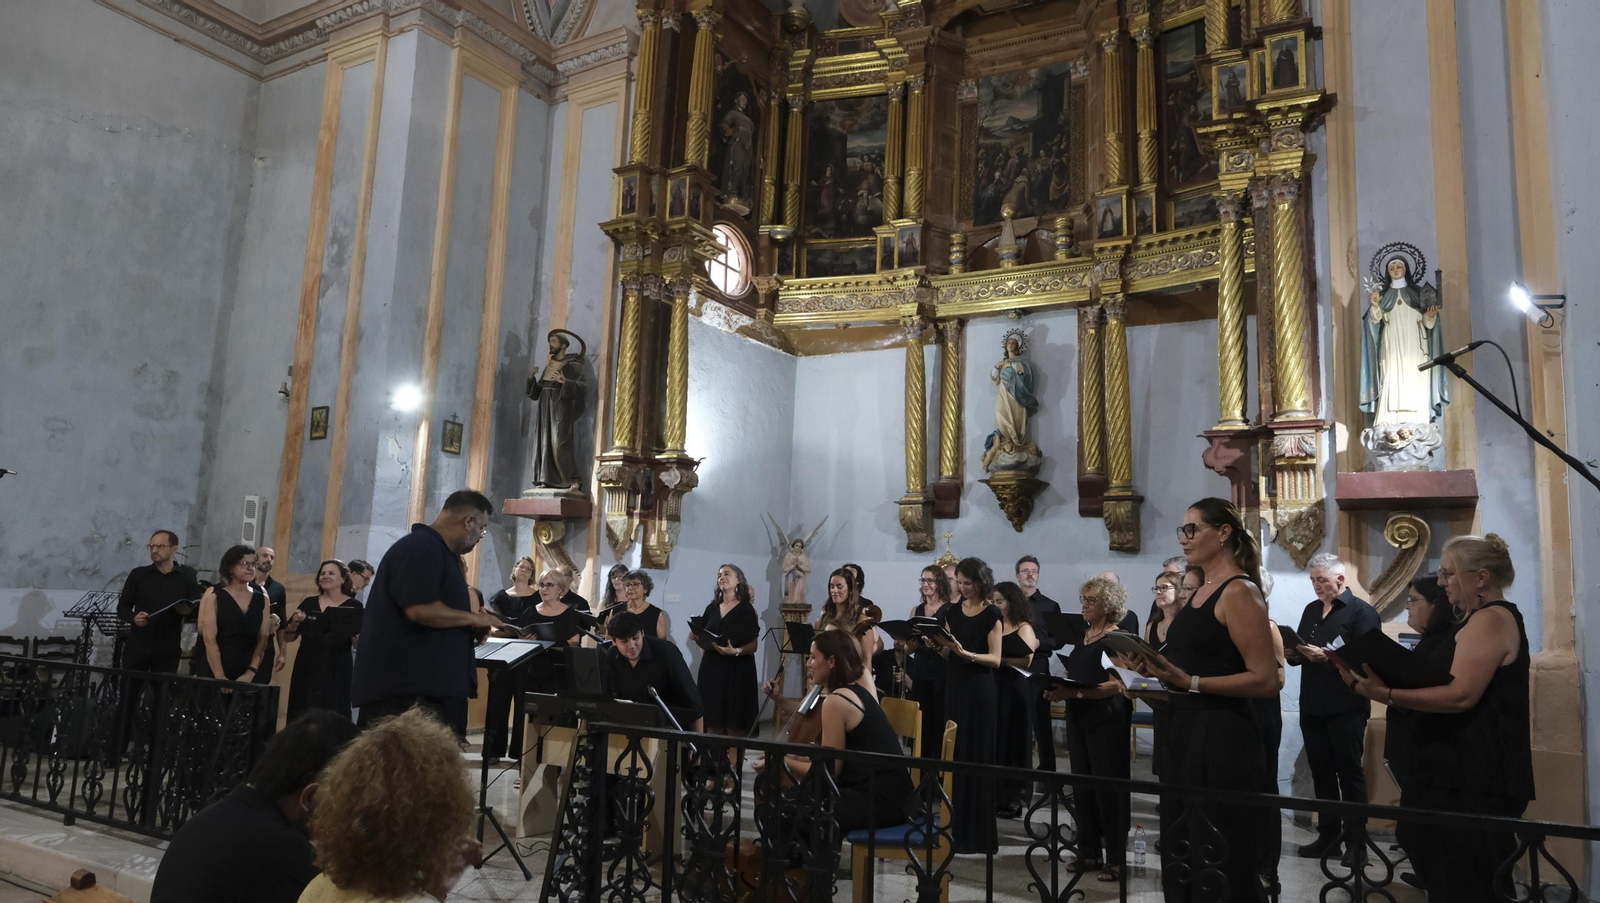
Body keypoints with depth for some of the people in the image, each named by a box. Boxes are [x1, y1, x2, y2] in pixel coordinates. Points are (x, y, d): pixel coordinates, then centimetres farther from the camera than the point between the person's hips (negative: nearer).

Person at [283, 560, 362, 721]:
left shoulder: (353, 606, 1)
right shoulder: (309, 603, 9)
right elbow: (288, 638, 11)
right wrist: (295, 622, -8)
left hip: (336, 674, -3)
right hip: (306, 672, 3)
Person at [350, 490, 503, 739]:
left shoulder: (435, 550, 18)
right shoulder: (422, 548, -15)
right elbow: (420, 609, -27)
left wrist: (471, 628, 10)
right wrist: (474, 619, -14)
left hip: (429, 685, 10)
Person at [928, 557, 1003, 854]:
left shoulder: (991, 615, -7)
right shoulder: (953, 611, 10)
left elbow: (995, 659, -12)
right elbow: (946, 652, 12)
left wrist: (964, 652, -24)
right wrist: (939, 644, -9)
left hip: (978, 688, -6)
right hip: (954, 685, 6)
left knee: (976, 757, -2)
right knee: (953, 755, 6)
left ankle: (977, 832, 5)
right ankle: (956, 825, 15)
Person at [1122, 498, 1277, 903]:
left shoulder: (1239, 591, -13)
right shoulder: (1203, 591, 14)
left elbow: (1265, 680, -19)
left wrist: (1190, 682, -26)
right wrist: (1157, 669, 4)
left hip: (1221, 735, -9)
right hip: (1185, 729, 9)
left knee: (1218, 863, 2)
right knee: (1183, 854, 18)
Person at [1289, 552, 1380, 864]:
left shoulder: (1361, 611, -6)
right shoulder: (1311, 610, 15)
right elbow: (1299, 653, 16)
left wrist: (1326, 656, -25)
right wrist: (1293, 652, -6)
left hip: (1345, 708, -6)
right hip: (1312, 706, 7)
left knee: (1350, 773, 2)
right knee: (1321, 773, 11)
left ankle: (1356, 842, 10)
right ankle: (1328, 836, 20)